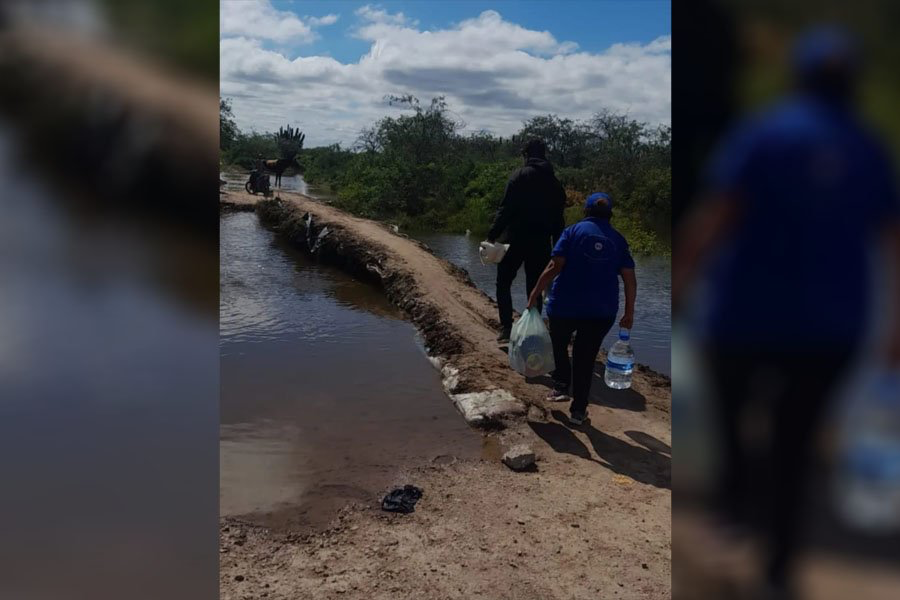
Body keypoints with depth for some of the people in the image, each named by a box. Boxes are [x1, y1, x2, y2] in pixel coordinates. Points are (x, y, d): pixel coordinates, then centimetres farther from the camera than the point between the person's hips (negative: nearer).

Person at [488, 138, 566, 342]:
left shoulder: (520, 176, -5)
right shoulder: (554, 183, 10)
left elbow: (505, 209, -13)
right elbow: (559, 219, 11)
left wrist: (493, 235, -11)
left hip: (516, 240, -4)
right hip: (541, 244, 4)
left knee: (504, 282, 7)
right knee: (534, 288, 11)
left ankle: (506, 327, -4)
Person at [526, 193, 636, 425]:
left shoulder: (573, 231, 1)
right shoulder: (618, 239, 8)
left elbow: (554, 267, -10)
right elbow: (630, 279, 3)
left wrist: (535, 294, -6)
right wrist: (629, 313, 9)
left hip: (565, 306, -2)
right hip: (602, 311, 2)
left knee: (558, 345, 25)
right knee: (585, 358, 10)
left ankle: (561, 385, 15)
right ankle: (578, 410, 14)